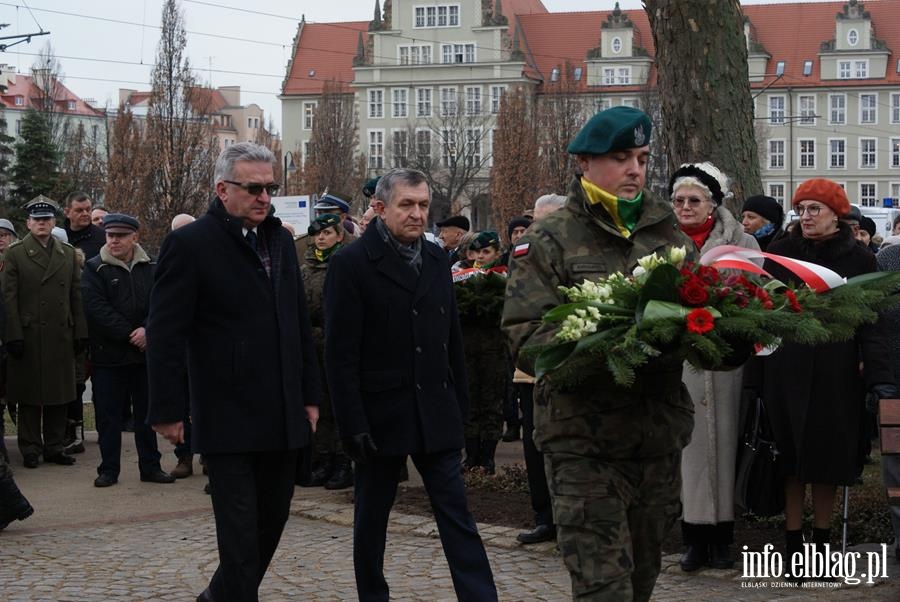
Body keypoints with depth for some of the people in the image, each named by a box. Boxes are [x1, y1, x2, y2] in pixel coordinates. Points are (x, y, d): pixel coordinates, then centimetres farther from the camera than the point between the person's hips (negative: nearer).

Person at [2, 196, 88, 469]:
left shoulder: (68, 253, 12)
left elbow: (77, 296, 10)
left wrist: (81, 333, 4)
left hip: (61, 335, 3)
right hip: (28, 336, -3)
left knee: (59, 395, 7)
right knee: (29, 396, 3)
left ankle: (55, 447, 15)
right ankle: (31, 449, 10)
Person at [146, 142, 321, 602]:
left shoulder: (279, 240, 12)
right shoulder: (189, 244, -8)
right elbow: (165, 334, -10)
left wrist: (309, 395, 14)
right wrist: (168, 410, -12)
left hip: (282, 417, 7)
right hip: (228, 419, -6)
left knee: (272, 521, 14)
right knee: (240, 531, -3)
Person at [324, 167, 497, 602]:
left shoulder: (437, 260, 9)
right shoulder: (351, 264, -8)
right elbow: (341, 354, -11)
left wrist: (460, 403, 10)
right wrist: (353, 424, -15)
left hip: (435, 413, 4)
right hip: (381, 413, -4)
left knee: (457, 515, 1)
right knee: (371, 515, 10)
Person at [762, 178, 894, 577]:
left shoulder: (858, 260, 1)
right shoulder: (779, 254, 4)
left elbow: (870, 322, 0)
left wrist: (880, 377, -8)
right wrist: (756, 374, -2)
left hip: (835, 374, -1)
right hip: (786, 372, 1)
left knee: (827, 456, 5)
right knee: (791, 456, 5)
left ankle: (821, 541, 17)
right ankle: (793, 541, 12)